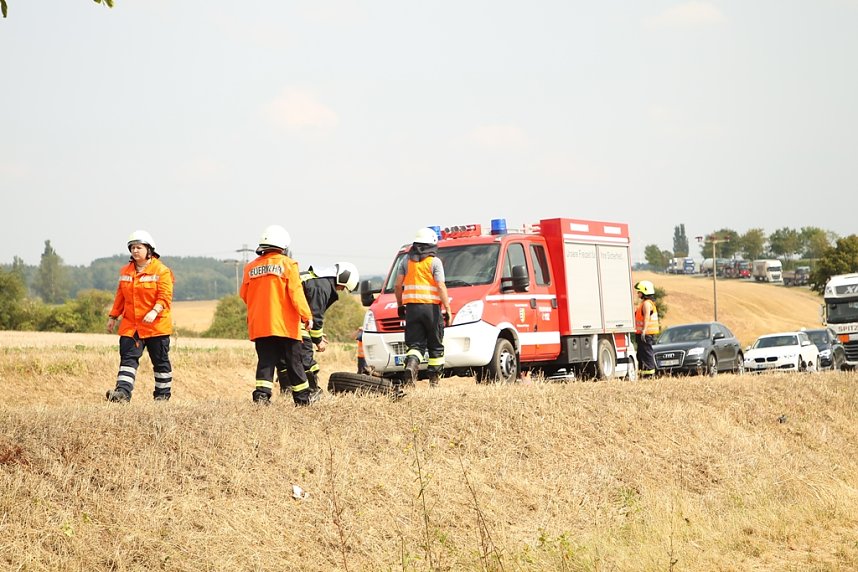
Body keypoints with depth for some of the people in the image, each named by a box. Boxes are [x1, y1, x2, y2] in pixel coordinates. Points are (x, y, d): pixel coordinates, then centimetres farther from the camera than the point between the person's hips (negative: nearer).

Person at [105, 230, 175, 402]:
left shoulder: (161, 271, -7)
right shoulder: (125, 271, 11)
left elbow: (165, 296, -16)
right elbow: (120, 297, 18)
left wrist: (154, 312, -31)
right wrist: (113, 317, 18)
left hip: (156, 325, -4)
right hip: (130, 325, 4)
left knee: (160, 361, 7)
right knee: (128, 358, -8)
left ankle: (163, 394, 18)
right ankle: (122, 392, -17)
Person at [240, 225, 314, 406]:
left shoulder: (251, 268, 7)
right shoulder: (288, 264, -5)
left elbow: (244, 295, 15)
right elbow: (296, 293, -11)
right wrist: (306, 316, -5)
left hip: (259, 325, 3)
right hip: (285, 325, -3)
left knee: (265, 361, 5)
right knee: (293, 362, 6)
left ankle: (262, 393, -12)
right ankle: (302, 397, 14)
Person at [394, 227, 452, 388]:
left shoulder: (406, 260, 10)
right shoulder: (434, 261, -2)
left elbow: (398, 286, 9)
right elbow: (441, 287, -9)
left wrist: (400, 305, 19)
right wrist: (448, 309, -9)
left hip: (411, 307, 3)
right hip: (431, 307, -3)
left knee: (415, 344, 4)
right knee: (435, 346, 8)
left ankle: (411, 364, -25)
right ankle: (434, 380, 6)